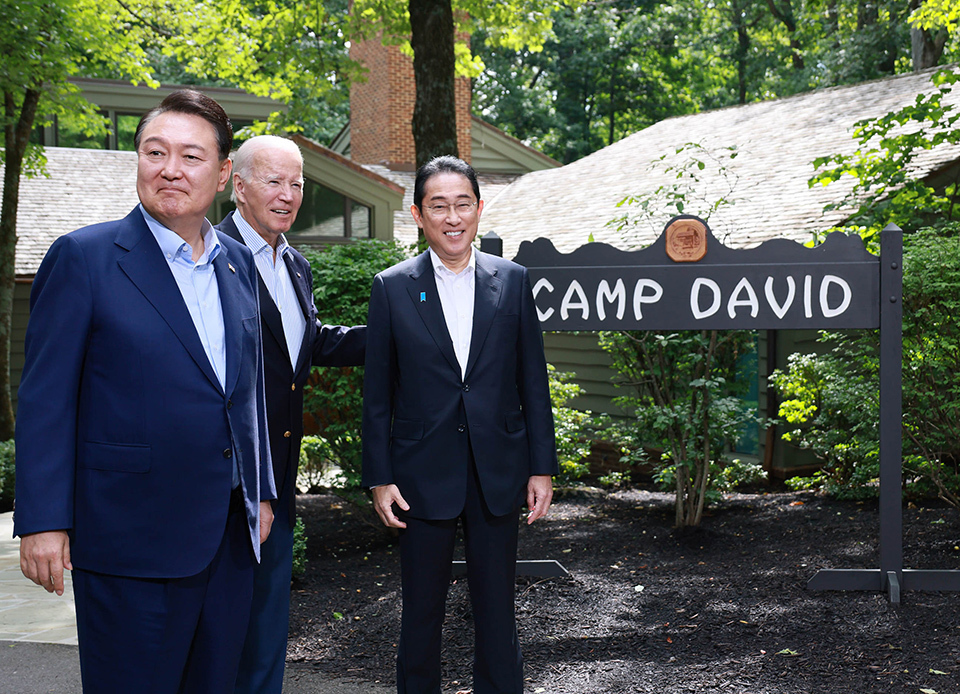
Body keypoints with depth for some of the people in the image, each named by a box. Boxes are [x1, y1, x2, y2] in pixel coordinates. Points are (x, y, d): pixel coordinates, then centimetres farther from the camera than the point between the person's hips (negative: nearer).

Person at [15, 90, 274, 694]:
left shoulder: (238, 264, 10)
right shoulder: (84, 257, -7)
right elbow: (45, 399, -8)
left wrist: (261, 492, 16)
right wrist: (43, 522, -11)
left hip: (231, 532, 6)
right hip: (131, 539, -5)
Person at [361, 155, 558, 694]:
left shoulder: (513, 280, 3)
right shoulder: (393, 287, -1)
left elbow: (533, 382, 5)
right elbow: (378, 394, 1)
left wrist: (542, 467, 2)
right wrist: (380, 478, -2)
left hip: (499, 474, 1)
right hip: (424, 476, -1)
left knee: (497, 610, 11)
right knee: (421, 613, 11)